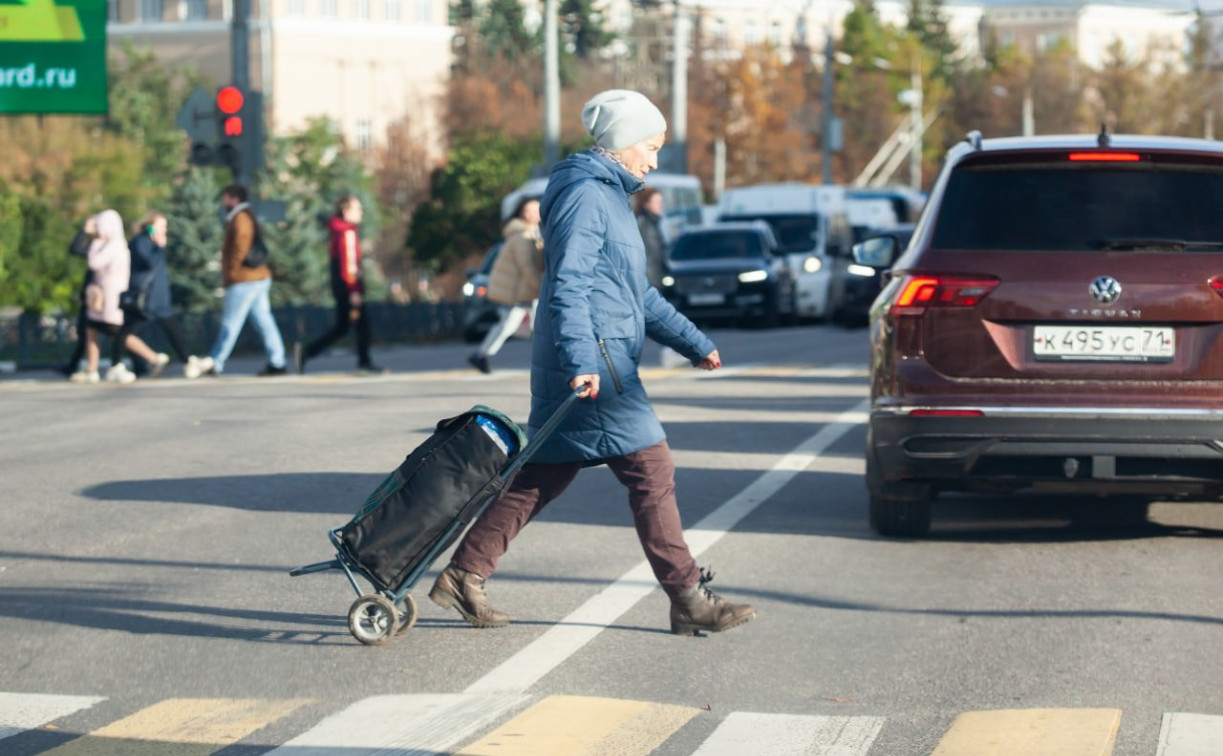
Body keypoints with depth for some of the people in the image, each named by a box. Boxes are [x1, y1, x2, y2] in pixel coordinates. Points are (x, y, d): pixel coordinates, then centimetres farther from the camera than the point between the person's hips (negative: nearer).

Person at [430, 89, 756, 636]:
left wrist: (693, 343, 28)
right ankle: (689, 600, -3)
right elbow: (568, 285, -21)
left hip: (594, 365, 10)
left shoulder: (608, 198, 22)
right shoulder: (584, 196, -10)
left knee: (542, 477, 11)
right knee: (652, 471, -7)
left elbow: (639, 296, 29)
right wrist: (580, 361, -31)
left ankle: (463, 576, 13)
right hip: (594, 366, -10)